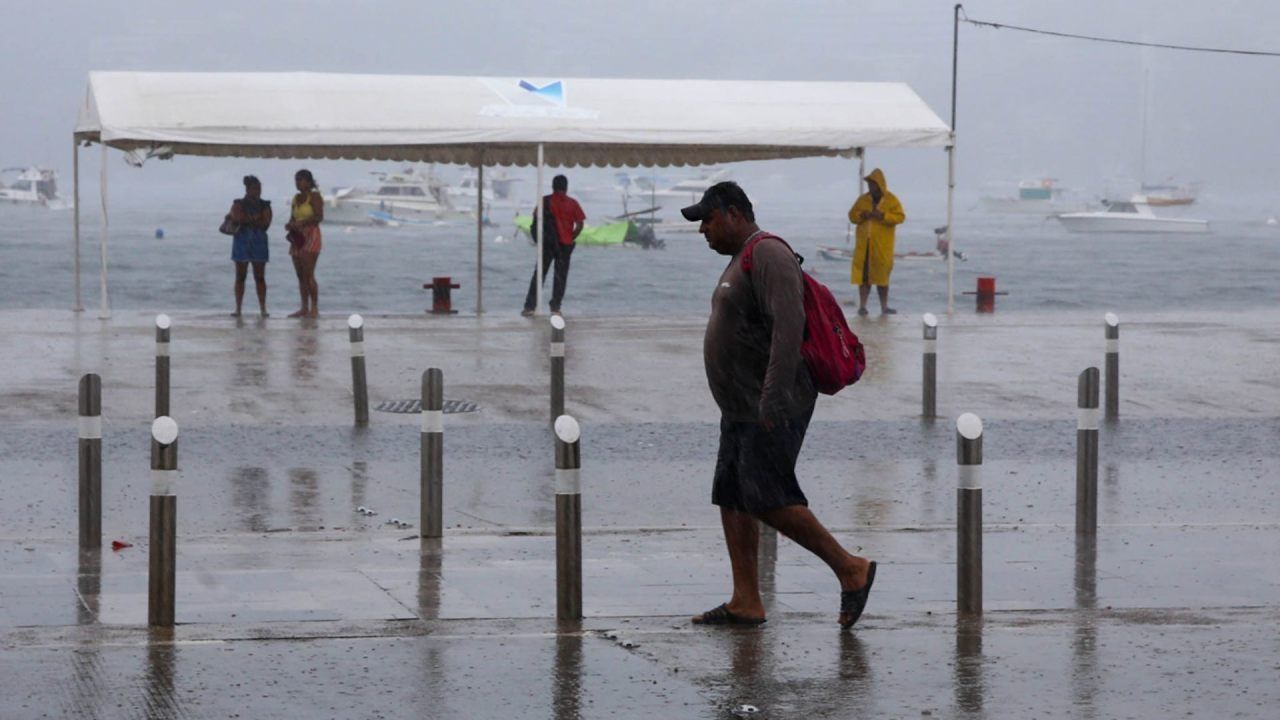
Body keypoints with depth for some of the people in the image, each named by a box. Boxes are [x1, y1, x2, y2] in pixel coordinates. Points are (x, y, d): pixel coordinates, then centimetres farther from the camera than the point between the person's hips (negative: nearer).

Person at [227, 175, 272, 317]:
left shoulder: (265, 205, 8)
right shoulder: (238, 204, 6)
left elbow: (266, 223, -5)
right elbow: (237, 218, -12)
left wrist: (246, 219, -12)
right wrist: (256, 220, -13)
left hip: (259, 241, 1)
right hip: (242, 241, -1)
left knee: (260, 277, -1)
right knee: (240, 276, 0)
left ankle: (263, 308, -1)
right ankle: (238, 308, 2)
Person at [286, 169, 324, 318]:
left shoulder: (314, 196, -5)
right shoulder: (296, 198, 18)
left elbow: (319, 217, -14)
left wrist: (302, 222, -24)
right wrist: (290, 225, -1)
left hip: (310, 236, -8)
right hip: (297, 237, 8)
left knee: (308, 275, -14)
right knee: (301, 276, 6)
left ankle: (314, 308, -12)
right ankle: (304, 308, 9)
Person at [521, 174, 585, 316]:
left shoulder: (545, 201, -1)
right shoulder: (572, 204, -1)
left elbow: (536, 220, -7)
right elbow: (579, 225, -6)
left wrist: (540, 239, 4)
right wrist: (571, 239, 6)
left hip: (547, 243, 0)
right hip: (565, 245, 0)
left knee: (539, 274, 5)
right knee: (561, 276, 8)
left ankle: (529, 306, 0)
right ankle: (555, 307, 6)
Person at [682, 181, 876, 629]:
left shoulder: (768, 255, -15)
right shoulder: (741, 261, 19)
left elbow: (789, 323, -27)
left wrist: (773, 397, -33)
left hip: (773, 410, -11)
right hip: (743, 408, 11)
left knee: (769, 501, -13)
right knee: (732, 500, 6)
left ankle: (850, 570, -4)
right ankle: (745, 603, 7)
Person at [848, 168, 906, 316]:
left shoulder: (891, 200, 1)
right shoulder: (862, 199, 10)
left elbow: (900, 217, -6)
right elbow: (852, 215, 11)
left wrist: (883, 216, -18)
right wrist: (861, 216, -10)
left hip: (882, 246, -2)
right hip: (864, 245, 2)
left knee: (882, 276, 3)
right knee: (863, 275, -1)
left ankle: (884, 307, 9)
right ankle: (862, 305, 2)